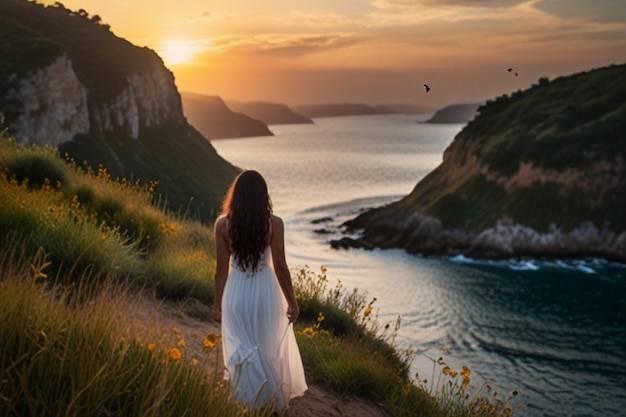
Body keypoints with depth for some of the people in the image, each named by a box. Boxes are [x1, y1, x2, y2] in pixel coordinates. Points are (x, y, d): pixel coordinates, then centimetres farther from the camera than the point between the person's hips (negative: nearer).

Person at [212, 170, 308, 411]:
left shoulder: (223, 224, -8)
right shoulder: (274, 224, -12)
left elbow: (221, 269, -4)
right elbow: (280, 267, -10)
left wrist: (217, 303, 8)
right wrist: (292, 301, 2)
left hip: (236, 293, 1)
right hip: (266, 292, -1)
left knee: (242, 353, 16)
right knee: (271, 351, 18)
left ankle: (249, 405, 27)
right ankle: (277, 403, 33)